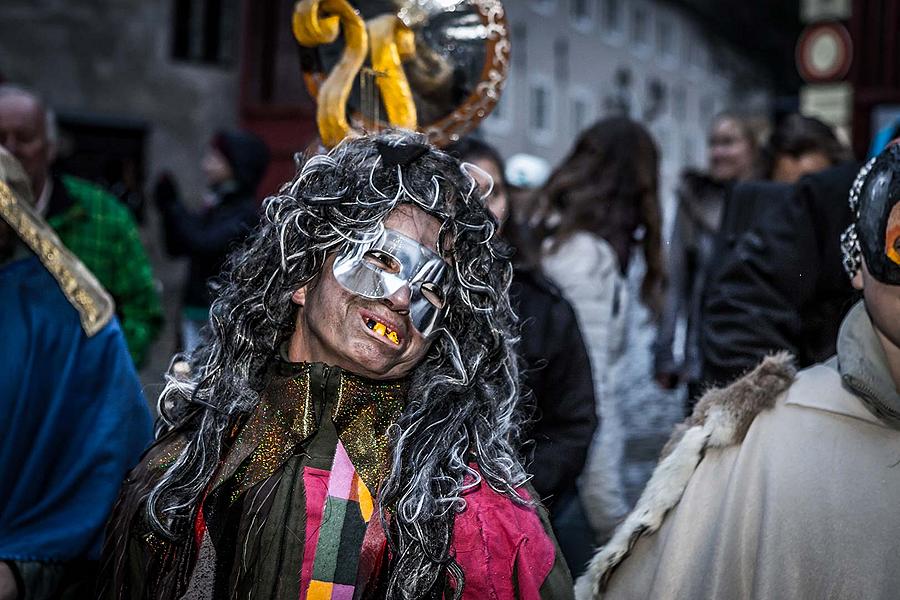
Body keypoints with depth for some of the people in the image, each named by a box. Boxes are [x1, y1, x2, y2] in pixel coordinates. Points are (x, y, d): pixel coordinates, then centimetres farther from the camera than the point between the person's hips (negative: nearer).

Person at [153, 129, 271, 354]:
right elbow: (176, 248, 16)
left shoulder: (247, 213, -10)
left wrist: (173, 206, -12)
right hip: (195, 310, 8)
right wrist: (167, 207, 4)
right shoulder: (214, 206, 13)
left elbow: (205, 244, -22)